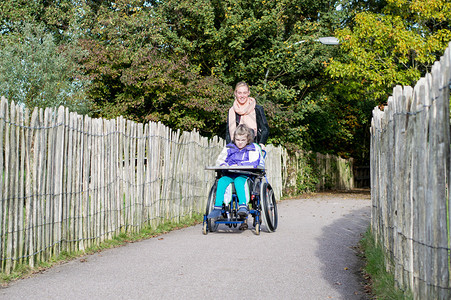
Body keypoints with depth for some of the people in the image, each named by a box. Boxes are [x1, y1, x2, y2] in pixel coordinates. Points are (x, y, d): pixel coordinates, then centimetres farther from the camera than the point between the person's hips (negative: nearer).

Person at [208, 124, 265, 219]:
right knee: (221, 181, -29)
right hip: (229, 174, 3)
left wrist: (238, 165, -15)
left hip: (245, 175, -3)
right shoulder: (229, 148, 17)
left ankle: (243, 206, -47)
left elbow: (254, 163, -8)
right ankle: (217, 208, -32)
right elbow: (219, 160, 18)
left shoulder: (253, 149, 6)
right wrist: (223, 165, -6)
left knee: (238, 181, -38)